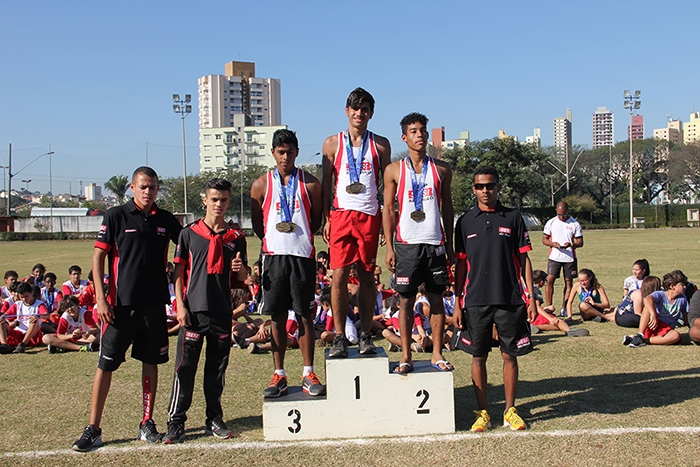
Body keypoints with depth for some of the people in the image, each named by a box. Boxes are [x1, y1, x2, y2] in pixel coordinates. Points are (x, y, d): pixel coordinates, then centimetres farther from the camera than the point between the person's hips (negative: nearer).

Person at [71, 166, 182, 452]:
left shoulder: (166, 220, 7)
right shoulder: (116, 216, -2)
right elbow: (99, 256, -3)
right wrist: (100, 297, -10)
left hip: (155, 303, 3)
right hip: (120, 303, -3)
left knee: (151, 363, 9)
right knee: (106, 364, 0)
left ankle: (147, 423, 21)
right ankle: (93, 429, 8)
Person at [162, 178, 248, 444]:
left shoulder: (236, 237, 8)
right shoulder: (189, 233, 3)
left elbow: (242, 277, 12)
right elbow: (179, 272, 3)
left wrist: (240, 268, -12)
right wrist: (180, 306, -6)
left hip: (222, 312, 2)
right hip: (193, 311, -2)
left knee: (217, 368, 9)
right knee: (185, 367, -2)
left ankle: (214, 419, 19)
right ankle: (176, 422, 6)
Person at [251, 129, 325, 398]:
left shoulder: (310, 184, 6)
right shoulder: (261, 185, 7)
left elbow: (318, 220, 11)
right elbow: (257, 224, 12)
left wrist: (299, 234, 3)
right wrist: (275, 240, 5)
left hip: (303, 256, 0)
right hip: (274, 256, 1)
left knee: (305, 315, 2)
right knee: (277, 317, 4)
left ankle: (308, 374, 10)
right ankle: (279, 375, 12)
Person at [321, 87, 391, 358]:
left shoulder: (380, 145, 8)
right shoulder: (333, 143, 8)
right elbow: (326, 183, 9)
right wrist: (326, 218, 2)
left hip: (369, 216, 0)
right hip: (341, 214, 0)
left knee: (366, 276, 4)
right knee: (339, 277, -5)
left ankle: (365, 335, 13)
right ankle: (339, 338, 3)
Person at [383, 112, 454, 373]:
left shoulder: (441, 170, 9)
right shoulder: (394, 170, 4)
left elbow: (447, 208, 13)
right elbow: (388, 209, 3)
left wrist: (449, 244, 8)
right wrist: (389, 247, -3)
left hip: (435, 243, 2)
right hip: (407, 243, -2)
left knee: (436, 299, 6)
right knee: (406, 300, 1)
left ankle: (437, 354, 15)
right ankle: (406, 356, 9)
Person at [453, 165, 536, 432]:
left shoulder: (513, 218, 4)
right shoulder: (465, 222, 6)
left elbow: (524, 259, 6)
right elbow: (461, 264, 8)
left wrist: (531, 297, 1)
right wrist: (457, 302, 4)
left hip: (510, 300, 0)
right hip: (475, 300, 1)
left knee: (510, 355, 6)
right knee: (478, 357, 5)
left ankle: (510, 410, 19)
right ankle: (482, 413, 16)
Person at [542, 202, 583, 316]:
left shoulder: (575, 224, 1)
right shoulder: (551, 223, 4)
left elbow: (580, 242, 2)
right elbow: (544, 239, 7)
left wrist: (571, 245, -19)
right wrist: (553, 244, -14)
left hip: (570, 258, 0)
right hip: (554, 257, 0)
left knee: (568, 282, 3)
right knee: (550, 280, -9)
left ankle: (564, 309, 11)